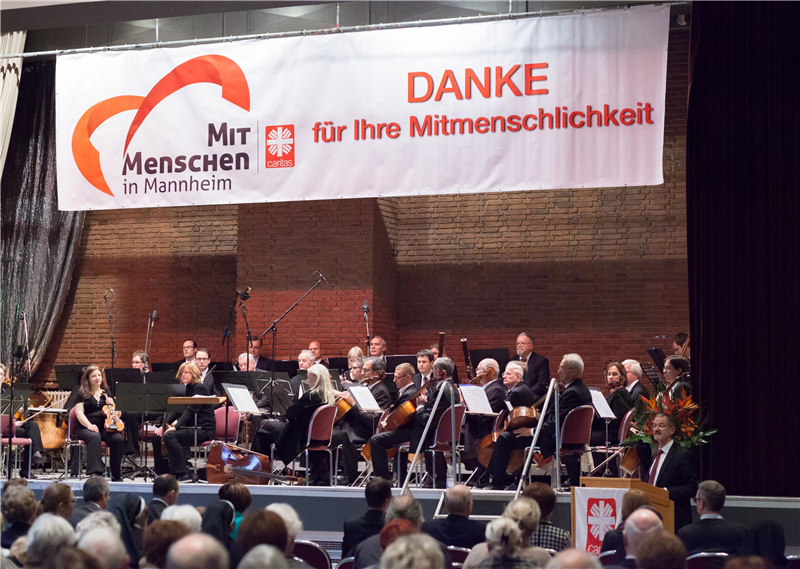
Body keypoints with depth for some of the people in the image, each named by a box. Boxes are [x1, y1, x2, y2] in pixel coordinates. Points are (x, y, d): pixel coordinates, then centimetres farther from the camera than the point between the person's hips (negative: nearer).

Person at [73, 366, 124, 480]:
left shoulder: (107, 393, 19)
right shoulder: (83, 394, 9)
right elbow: (79, 413, -3)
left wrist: (112, 405, -5)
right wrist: (89, 425, -20)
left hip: (106, 427, 3)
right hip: (86, 428, -3)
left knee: (118, 438, -30)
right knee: (94, 437, -38)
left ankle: (116, 475, -22)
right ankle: (95, 472, -44)